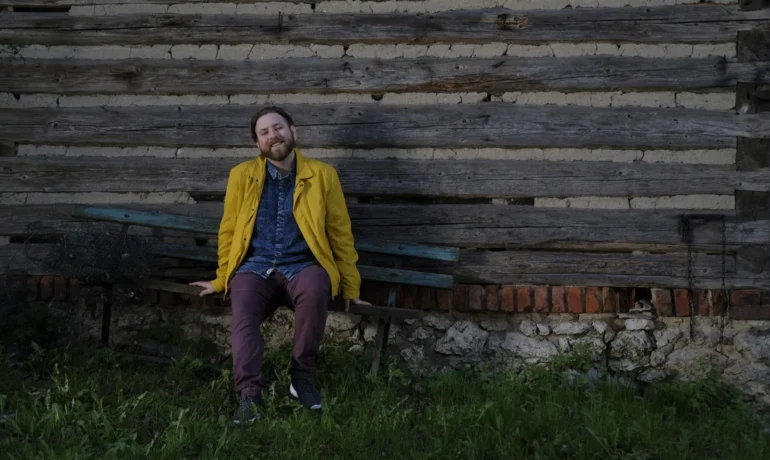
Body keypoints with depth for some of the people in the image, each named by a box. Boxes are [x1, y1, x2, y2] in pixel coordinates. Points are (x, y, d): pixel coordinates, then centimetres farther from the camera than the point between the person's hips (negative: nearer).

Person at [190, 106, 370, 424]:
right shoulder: (242, 175, 9)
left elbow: (341, 234, 9)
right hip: (255, 266, 1)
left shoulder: (322, 174, 6)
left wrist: (350, 289, 9)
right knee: (243, 305, -33)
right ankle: (249, 394, -35)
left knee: (315, 290, -36)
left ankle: (303, 376, -19)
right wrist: (222, 279, 16)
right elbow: (229, 231, 16)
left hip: (302, 265, -1)